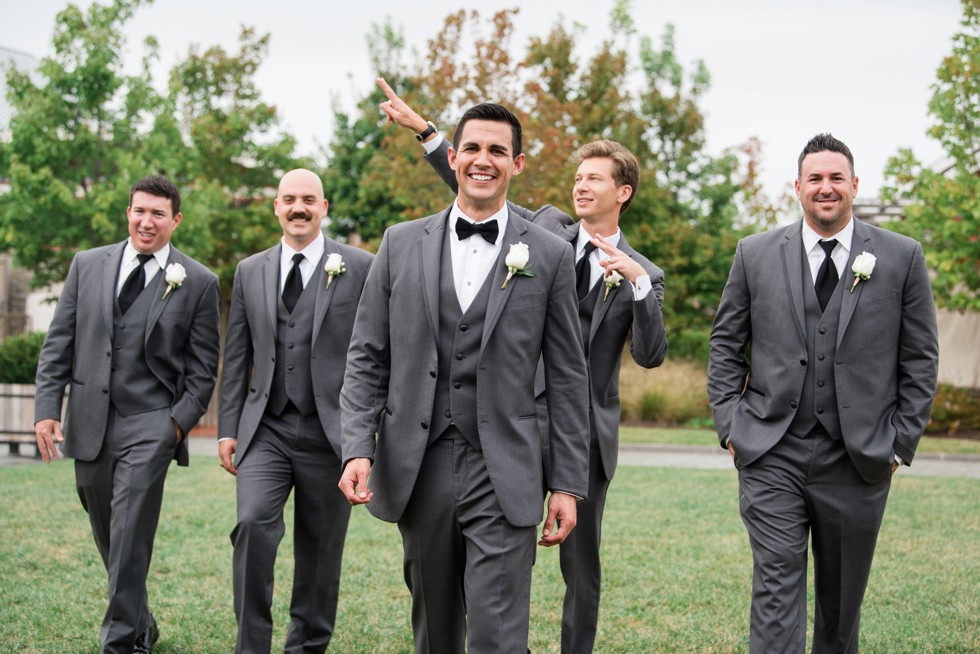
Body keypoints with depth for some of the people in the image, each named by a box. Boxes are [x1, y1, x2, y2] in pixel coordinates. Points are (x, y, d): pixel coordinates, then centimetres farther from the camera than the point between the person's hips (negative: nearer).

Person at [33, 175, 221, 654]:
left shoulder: (198, 283, 0)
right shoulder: (88, 265, 8)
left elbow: (203, 365, 1)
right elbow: (59, 343, 8)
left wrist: (181, 421, -9)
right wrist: (47, 407, -1)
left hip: (151, 424, -4)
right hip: (89, 421, 4)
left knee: (130, 535, -11)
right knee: (107, 536, 15)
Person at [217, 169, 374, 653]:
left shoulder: (360, 268, 1)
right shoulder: (250, 272, 12)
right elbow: (236, 357, 13)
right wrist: (228, 428, 7)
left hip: (330, 432, -2)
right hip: (265, 430, 2)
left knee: (320, 549, 6)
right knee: (253, 524, -18)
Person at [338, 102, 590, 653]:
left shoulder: (549, 255, 2)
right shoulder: (402, 244, 8)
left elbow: (568, 379, 3)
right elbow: (367, 358, 8)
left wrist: (569, 484, 0)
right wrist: (358, 448, -5)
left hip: (503, 478, -2)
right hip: (419, 470, 3)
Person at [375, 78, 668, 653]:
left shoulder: (642, 274, 5)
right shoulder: (547, 229, 8)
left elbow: (651, 355, -6)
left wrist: (638, 282, -17)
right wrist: (424, 129, 4)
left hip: (588, 432, 0)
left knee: (582, 567, 9)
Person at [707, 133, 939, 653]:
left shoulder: (902, 257, 3)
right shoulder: (755, 254, 5)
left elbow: (920, 359, 5)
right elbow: (725, 346, 9)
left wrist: (902, 441, 0)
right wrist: (730, 426, 1)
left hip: (860, 457, 1)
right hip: (771, 454, 0)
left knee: (842, 598, 13)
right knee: (777, 586, -8)